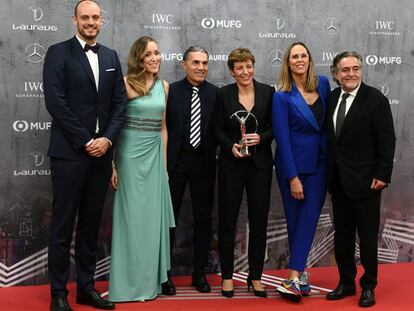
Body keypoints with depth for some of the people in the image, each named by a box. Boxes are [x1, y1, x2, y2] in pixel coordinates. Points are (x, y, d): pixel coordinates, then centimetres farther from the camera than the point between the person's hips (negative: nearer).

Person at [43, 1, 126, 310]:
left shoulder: (111, 56, 13)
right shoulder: (58, 53, -2)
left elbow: (120, 102, 9)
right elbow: (56, 102, -11)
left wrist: (108, 139, -5)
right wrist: (85, 141, -13)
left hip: (101, 151, 5)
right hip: (69, 152, -5)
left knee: (91, 224, 11)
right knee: (63, 225, 2)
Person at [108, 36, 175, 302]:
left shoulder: (164, 86, 11)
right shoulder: (126, 84, -6)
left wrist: (164, 161, 13)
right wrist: (113, 163, -12)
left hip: (154, 154, 5)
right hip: (130, 153, -5)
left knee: (152, 216, 8)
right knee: (132, 216, 1)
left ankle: (150, 281, 20)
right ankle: (130, 283, 13)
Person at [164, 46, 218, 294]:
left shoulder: (215, 93, 2)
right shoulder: (171, 91, -2)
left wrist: (211, 154, -8)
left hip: (203, 162, 2)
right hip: (175, 161, -1)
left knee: (203, 217, 8)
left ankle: (199, 273, 21)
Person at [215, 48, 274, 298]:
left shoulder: (268, 92, 2)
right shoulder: (224, 94, 1)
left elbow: (275, 126, 4)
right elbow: (218, 129, 2)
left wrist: (261, 137, -14)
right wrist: (231, 146, -14)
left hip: (260, 164, 1)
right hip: (231, 164, -1)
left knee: (259, 221, 5)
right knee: (227, 221, 4)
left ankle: (255, 276, 19)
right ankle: (227, 276, 17)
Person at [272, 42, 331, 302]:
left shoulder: (323, 83, 4)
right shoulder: (282, 97, -7)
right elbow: (282, 138, -10)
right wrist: (293, 177, -14)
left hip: (319, 163, 3)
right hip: (293, 164, -3)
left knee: (308, 219, -4)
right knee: (295, 220, 4)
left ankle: (294, 278, -4)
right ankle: (301, 273, 18)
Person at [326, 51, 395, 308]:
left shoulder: (376, 99, -10)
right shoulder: (331, 98, 6)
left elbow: (387, 141, -11)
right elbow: (330, 137, 10)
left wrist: (383, 175, -16)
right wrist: (328, 172, 7)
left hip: (365, 180, -5)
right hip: (338, 180, 5)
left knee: (367, 235, 6)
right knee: (342, 235, 13)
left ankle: (369, 286, 20)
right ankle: (346, 282, 27)